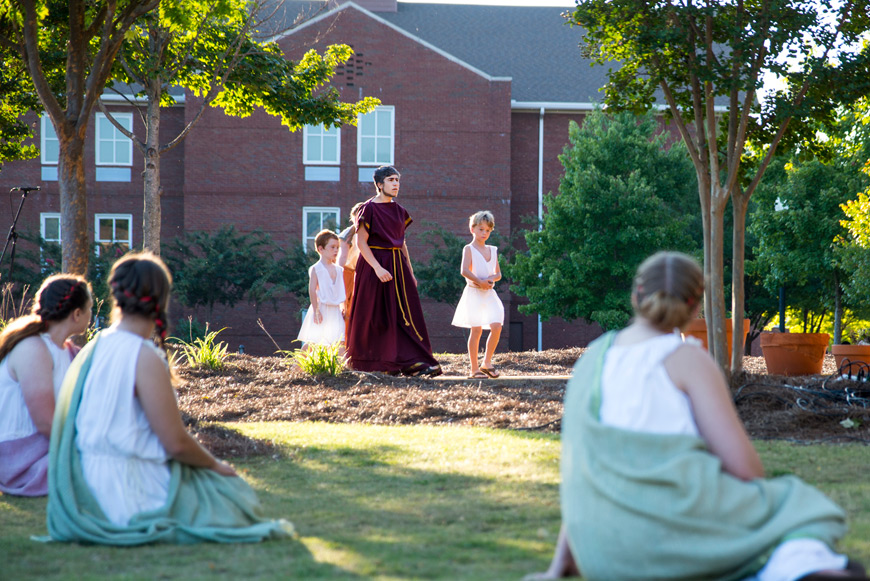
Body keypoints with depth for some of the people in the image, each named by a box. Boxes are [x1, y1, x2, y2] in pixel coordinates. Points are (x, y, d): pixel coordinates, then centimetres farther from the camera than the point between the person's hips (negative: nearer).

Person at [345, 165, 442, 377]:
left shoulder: (399, 210, 12)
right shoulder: (369, 209, -8)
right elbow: (361, 242, -13)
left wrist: (410, 271, 12)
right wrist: (377, 268, -22)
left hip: (398, 264, 6)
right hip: (373, 264, -6)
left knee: (406, 314, -4)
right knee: (374, 316, 2)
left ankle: (413, 362, -9)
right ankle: (364, 361, 17)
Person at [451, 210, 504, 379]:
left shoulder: (492, 250, 16)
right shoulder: (469, 249, -1)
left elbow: (498, 273, 17)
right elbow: (464, 270, -14)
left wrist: (492, 278, -5)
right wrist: (479, 281, -20)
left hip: (489, 294, 5)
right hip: (474, 293, -5)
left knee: (497, 326, -9)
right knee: (476, 329, -7)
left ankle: (487, 363, 5)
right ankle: (474, 369, -2)